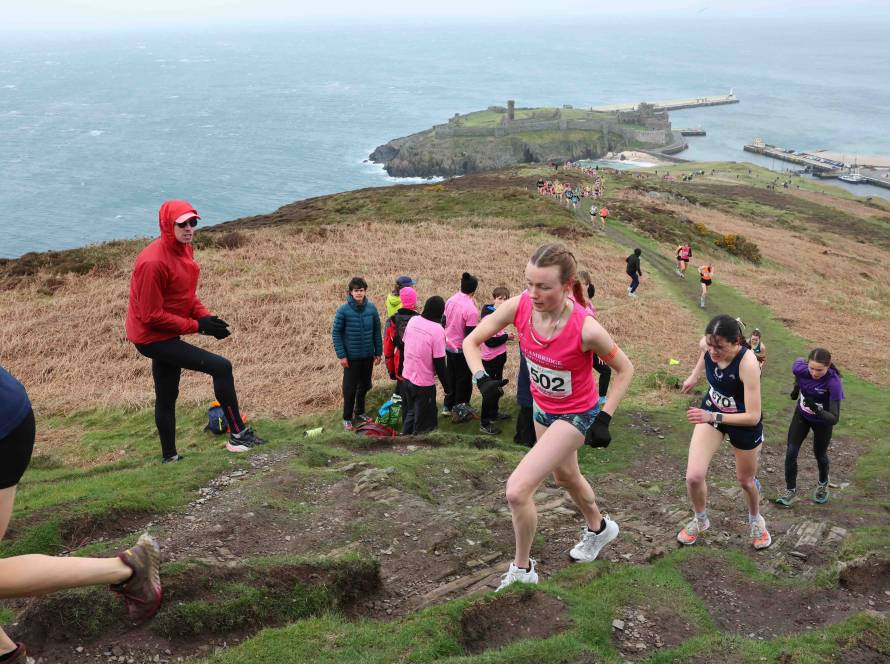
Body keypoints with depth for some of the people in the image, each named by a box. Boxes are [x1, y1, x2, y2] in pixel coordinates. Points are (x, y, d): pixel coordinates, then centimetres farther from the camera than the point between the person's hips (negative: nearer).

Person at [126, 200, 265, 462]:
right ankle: (238, 434, -8)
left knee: (166, 397, 20)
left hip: (164, 335, 10)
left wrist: (205, 316, -5)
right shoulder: (154, 262, -25)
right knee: (221, 367, -16)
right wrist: (197, 326, -20)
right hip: (153, 337, -10)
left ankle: (170, 456, 34)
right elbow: (152, 316, -22)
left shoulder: (184, 248, 3)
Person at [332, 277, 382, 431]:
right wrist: (341, 355, -11)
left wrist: (378, 352, 6)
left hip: (368, 355, 3)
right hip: (351, 356, -3)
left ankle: (360, 412, 34)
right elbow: (336, 332, -8)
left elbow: (377, 331, 5)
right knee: (350, 388, 4)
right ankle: (347, 418, 19)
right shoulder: (343, 310, -12)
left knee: (365, 386, 15)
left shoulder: (371, 308, -3)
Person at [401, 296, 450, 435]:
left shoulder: (412, 320, -3)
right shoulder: (437, 330, -20)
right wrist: (446, 386, -7)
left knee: (409, 414, 24)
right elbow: (439, 362, -17)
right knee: (423, 423, 9)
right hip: (424, 383, -6)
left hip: (406, 377, 6)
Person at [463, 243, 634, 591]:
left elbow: (625, 369, -15)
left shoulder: (586, 329, -34)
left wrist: (603, 419, -19)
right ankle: (599, 527, 61)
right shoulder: (519, 306, -23)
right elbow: (472, 341, -10)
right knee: (565, 475, 30)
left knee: (518, 490, -16)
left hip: (576, 415, -6)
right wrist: (481, 377, -28)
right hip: (543, 408, 6)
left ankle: (522, 569, 11)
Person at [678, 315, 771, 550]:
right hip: (711, 411, 4)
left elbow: (753, 417, -36)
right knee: (693, 477, -8)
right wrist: (694, 375, 8)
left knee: (745, 481, 18)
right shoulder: (707, 345, -23)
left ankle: (756, 520, 51)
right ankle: (700, 520, 24)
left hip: (744, 423, -3)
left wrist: (713, 417, -42)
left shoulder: (748, 364, -38)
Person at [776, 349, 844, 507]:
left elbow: (834, 418, -39)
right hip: (801, 415, 3)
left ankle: (823, 485, 50)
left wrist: (817, 410, -55)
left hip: (822, 421, -3)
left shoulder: (834, 383, -39)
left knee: (820, 455, 18)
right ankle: (791, 490, 17)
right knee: (791, 453, -3)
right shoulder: (800, 369, -30)